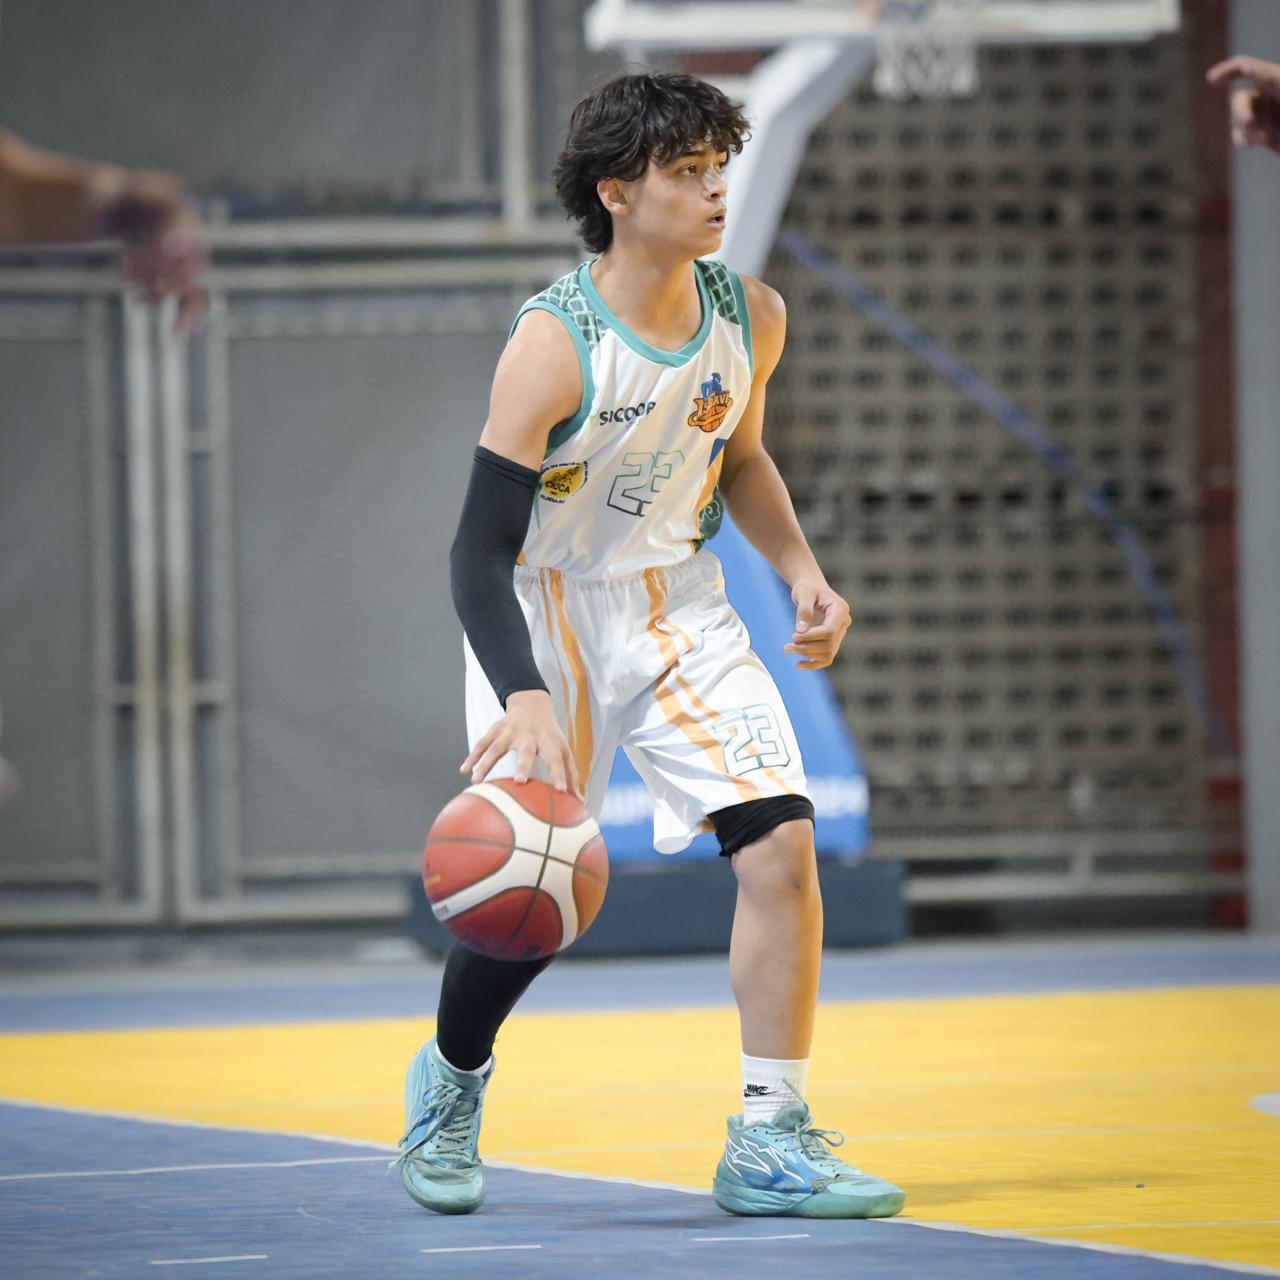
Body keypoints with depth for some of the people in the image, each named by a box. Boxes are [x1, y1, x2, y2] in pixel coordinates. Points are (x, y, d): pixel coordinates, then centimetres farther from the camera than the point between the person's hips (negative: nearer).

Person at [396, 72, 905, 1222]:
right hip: (546, 612, -5)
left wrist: (802, 570, 1)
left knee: (782, 840, -12)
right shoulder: (553, 348, -23)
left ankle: (771, 1141, -5)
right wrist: (526, 702, -38)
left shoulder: (750, 316, -5)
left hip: (678, 607, 5)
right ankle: (451, 1080, 26)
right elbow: (481, 554, -24)